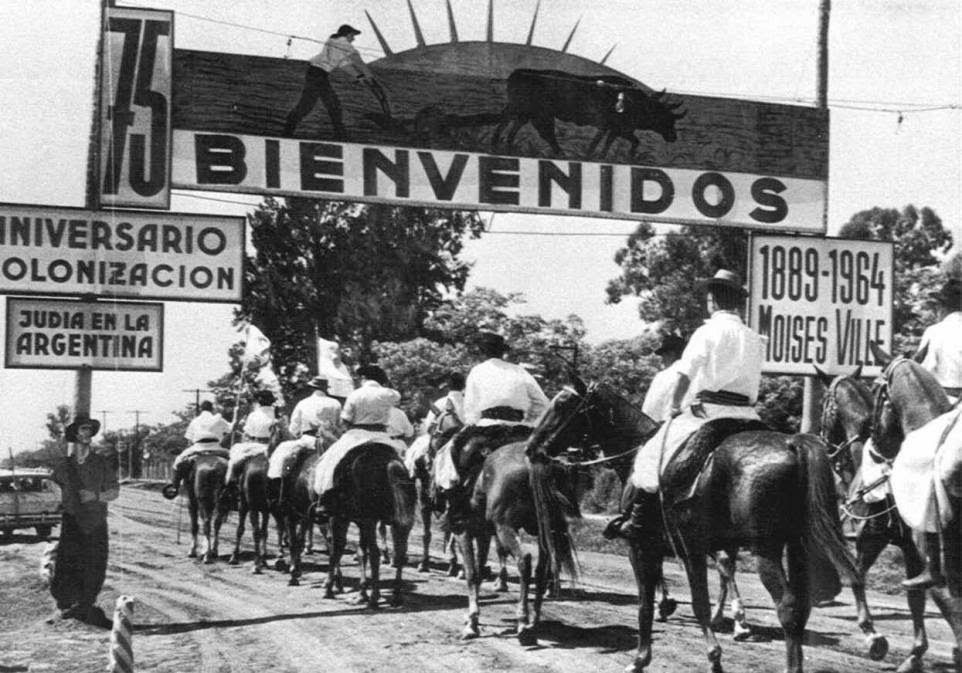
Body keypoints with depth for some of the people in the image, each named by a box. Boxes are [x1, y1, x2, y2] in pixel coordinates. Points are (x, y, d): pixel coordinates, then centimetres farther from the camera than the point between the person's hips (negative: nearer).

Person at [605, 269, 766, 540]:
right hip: (746, 414, 5)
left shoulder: (708, 332, -4)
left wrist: (675, 405, 1)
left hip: (708, 411, -5)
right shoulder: (755, 339, 13)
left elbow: (684, 374, -11)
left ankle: (635, 520, 0)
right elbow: (755, 384, 14)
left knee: (651, 456, 3)